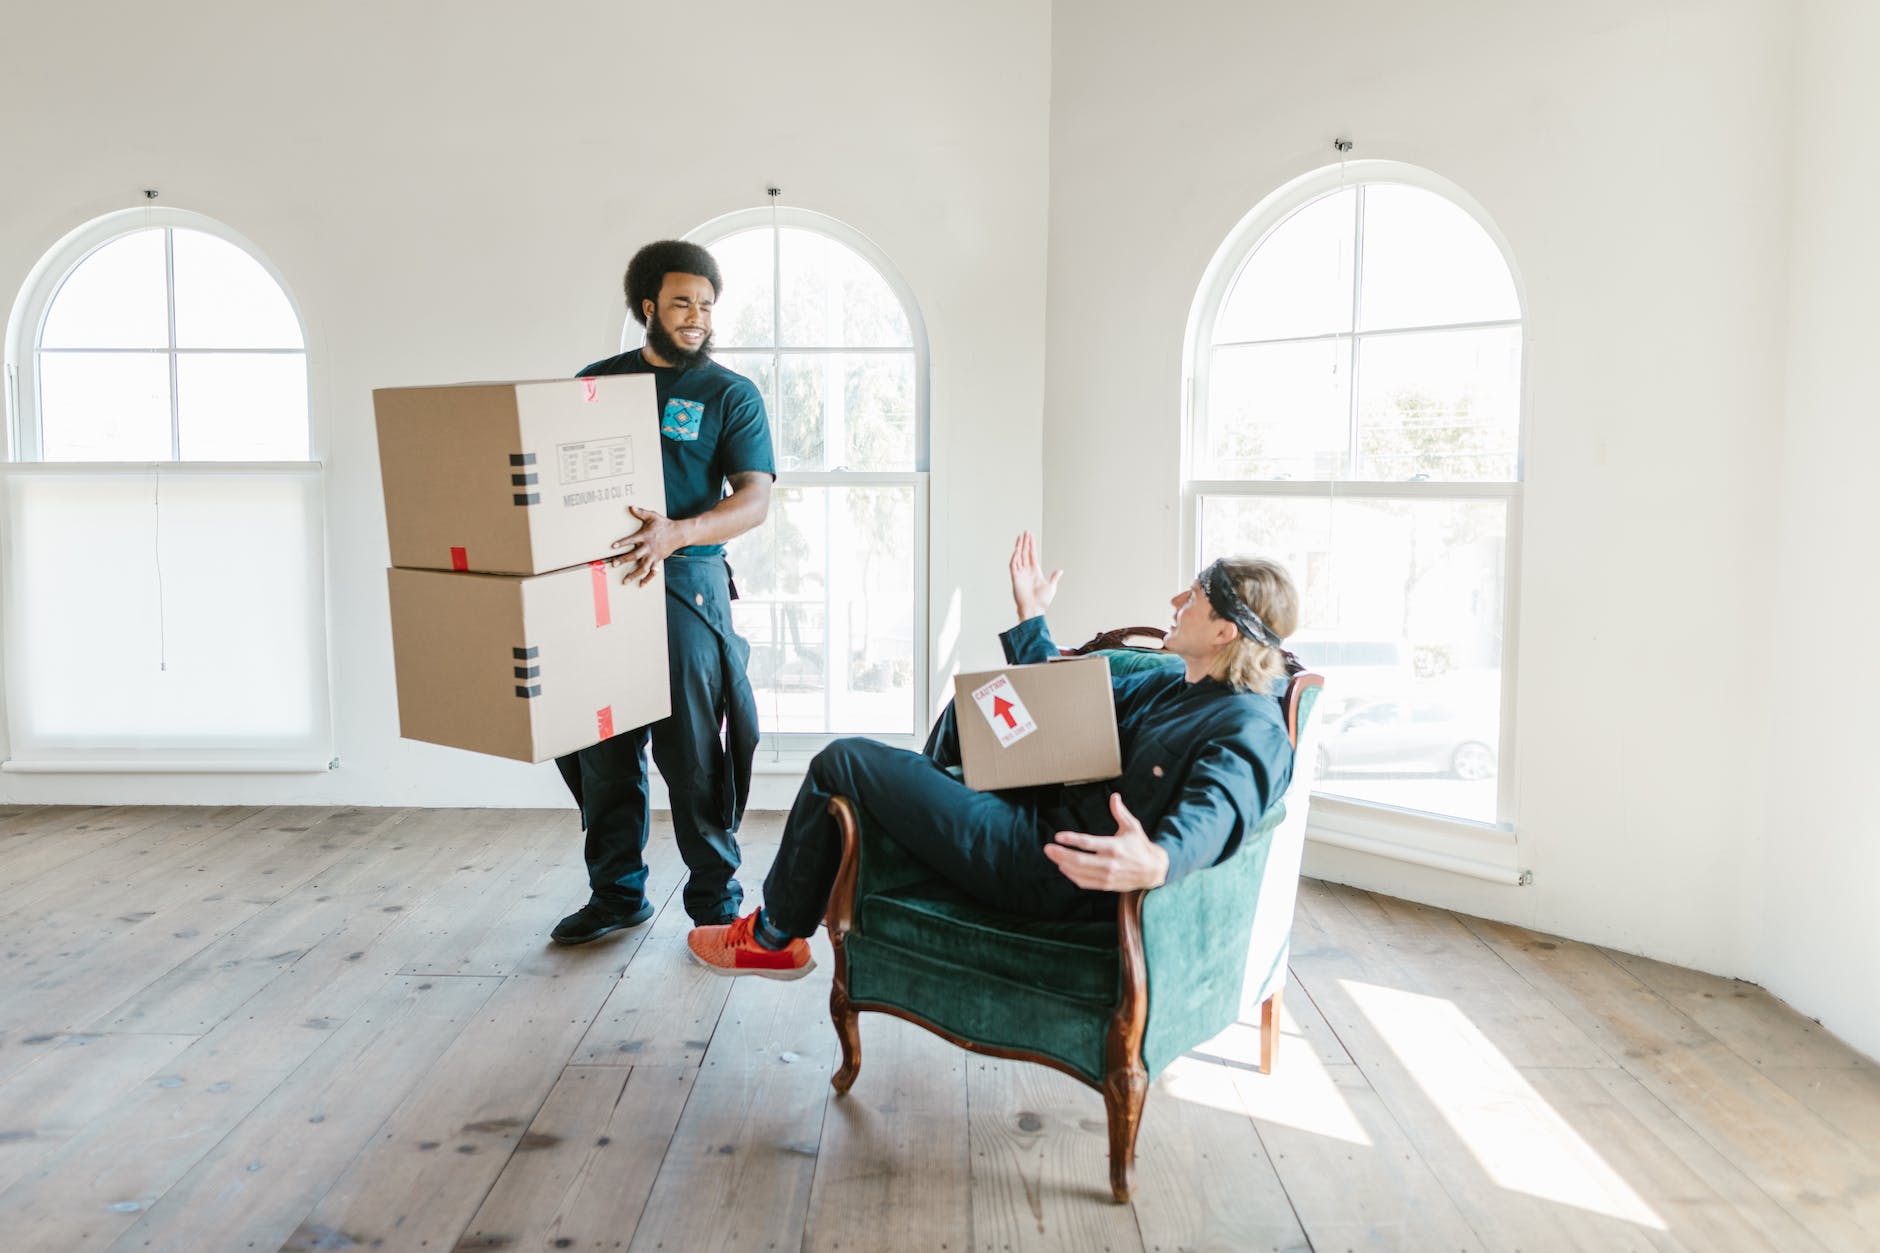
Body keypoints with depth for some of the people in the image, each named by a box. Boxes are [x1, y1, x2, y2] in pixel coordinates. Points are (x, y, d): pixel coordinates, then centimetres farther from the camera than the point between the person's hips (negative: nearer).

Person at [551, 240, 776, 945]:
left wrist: (676, 533, -25)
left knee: (692, 752, -2)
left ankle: (715, 899, 12)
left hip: (685, 588, -4)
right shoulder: (596, 382, 15)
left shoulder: (730, 394, 3)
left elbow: (754, 500, -8)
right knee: (602, 749, 8)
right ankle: (616, 893, 23)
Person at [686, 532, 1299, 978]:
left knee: (841, 762, -1)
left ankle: (773, 936, 19)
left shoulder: (1252, 730, -18)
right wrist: (1029, 616, 25)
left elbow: (1210, 817, -37)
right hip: (1048, 815, 10)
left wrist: (1156, 861, -59)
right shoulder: (1172, 684, 11)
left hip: (1047, 867, -10)